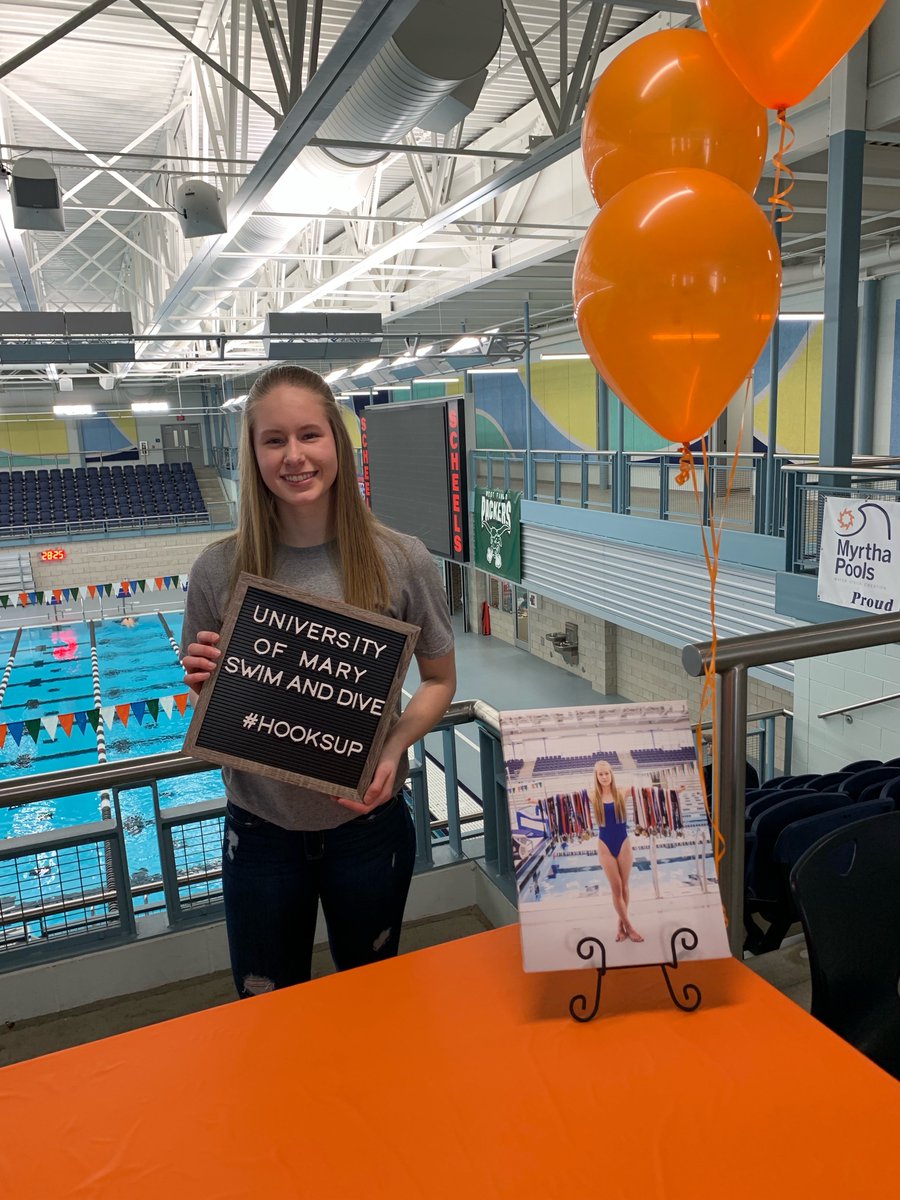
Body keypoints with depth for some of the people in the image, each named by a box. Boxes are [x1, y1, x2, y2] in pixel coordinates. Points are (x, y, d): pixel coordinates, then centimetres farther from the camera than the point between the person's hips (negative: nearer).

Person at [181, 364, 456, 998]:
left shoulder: (402, 561, -14)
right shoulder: (220, 569, -11)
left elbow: (440, 681, -2)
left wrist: (393, 751, -18)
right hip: (261, 827, 1)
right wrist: (204, 679, -21)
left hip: (367, 822, 0)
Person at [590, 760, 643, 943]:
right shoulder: (593, 796, -7)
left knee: (624, 886, 9)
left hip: (623, 843, 1)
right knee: (616, 887, 3)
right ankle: (628, 926, 12)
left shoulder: (620, 793, -6)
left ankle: (622, 924, 23)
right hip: (605, 845, 0)